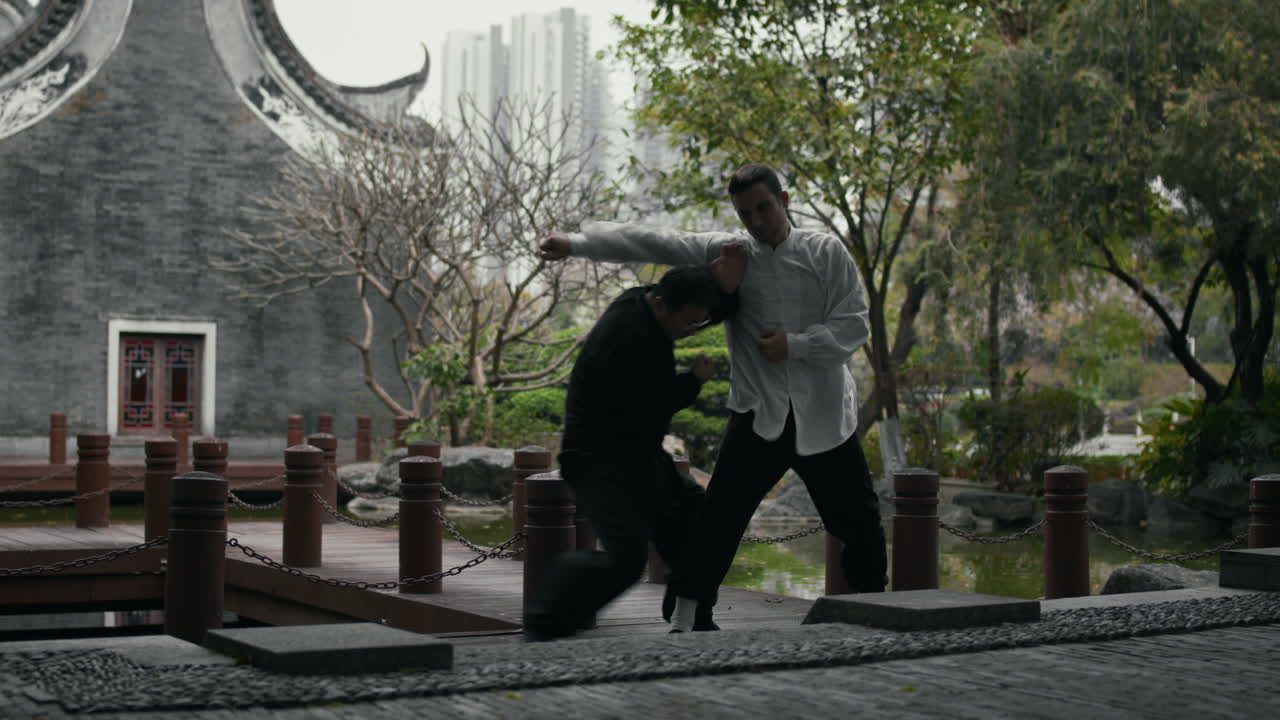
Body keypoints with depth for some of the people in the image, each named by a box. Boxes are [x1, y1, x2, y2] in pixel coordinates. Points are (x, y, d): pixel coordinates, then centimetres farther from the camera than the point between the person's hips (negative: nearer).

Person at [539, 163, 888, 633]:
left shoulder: (825, 253, 0)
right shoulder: (727, 252, 2)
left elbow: (854, 325, -5)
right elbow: (654, 243, -4)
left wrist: (795, 345, -17)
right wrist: (577, 244, -10)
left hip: (823, 417, 0)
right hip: (758, 414, 0)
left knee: (859, 521, 7)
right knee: (720, 515, -9)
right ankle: (688, 617, 1)